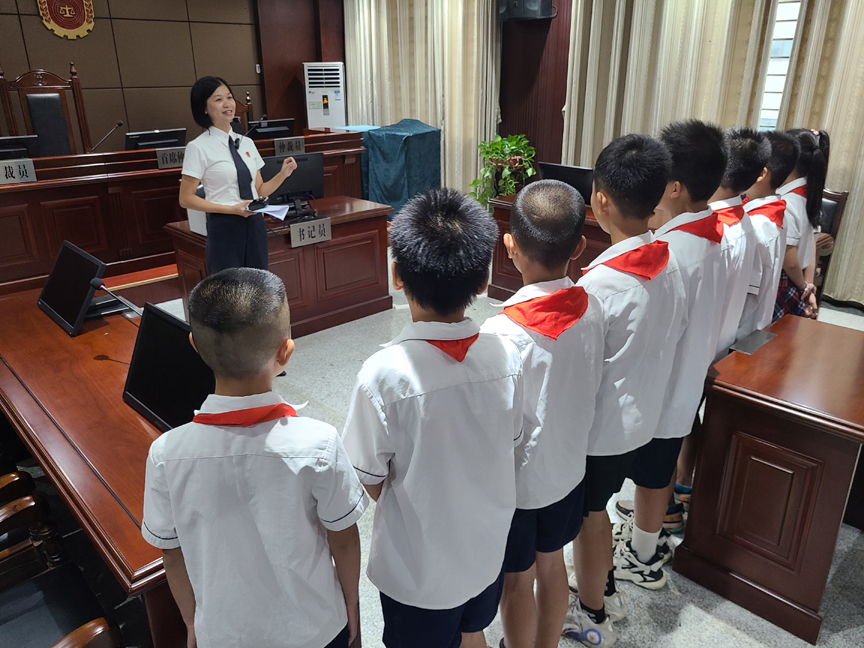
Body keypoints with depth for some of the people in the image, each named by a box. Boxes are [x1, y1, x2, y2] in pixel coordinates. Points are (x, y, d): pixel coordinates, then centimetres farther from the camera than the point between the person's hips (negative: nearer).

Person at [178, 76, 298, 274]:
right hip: (224, 227, -5)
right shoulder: (198, 147, -5)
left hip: (255, 224, 5)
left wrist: (283, 174, -3)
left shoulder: (246, 143, 10)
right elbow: (186, 199, -7)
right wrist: (232, 209, -16)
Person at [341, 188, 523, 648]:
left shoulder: (383, 374, -31)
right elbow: (510, 443, -2)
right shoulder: (506, 356, -18)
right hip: (486, 547, 4)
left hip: (417, 563, -3)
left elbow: (371, 480, -17)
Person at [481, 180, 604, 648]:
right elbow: (591, 386, 1)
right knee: (552, 562, 26)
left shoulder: (501, 333, -32)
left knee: (518, 580, 18)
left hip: (515, 480, -6)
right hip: (568, 465, 6)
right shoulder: (591, 309, -13)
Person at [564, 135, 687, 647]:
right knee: (597, 507, 28)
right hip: (642, 417, 7)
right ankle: (604, 581, 49)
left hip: (599, 427, -7)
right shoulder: (670, 263, -6)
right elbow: (673, 334, 6)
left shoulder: (599, 283, -30)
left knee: (587, 516, 15)